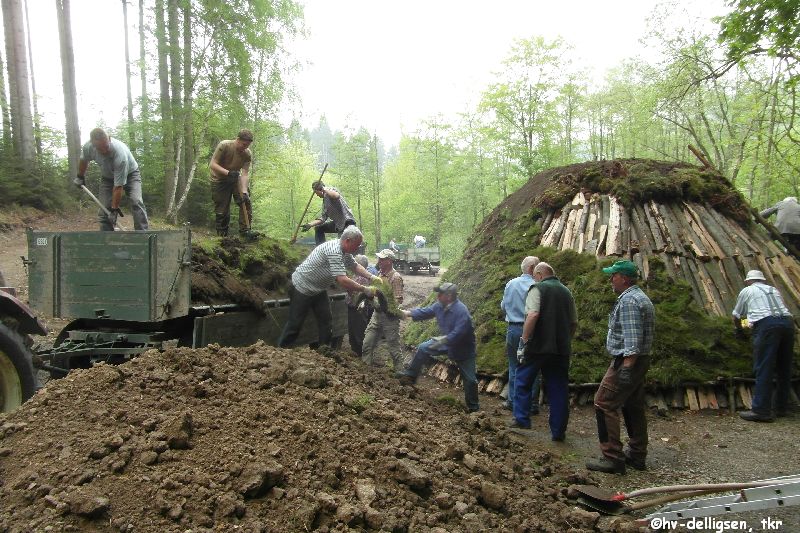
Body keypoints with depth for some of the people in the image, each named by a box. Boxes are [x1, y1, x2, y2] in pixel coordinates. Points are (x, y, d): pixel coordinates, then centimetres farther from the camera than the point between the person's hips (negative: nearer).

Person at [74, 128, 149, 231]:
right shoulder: (88, 147, -26)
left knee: (136, 202, -26)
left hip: (129, 173, -5)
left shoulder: (120, 154, -41)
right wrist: (80, 177, 16)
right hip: (107, 177, 5)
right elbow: (83, 160, 3)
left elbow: (118, 187, -35)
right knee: (104, 210, -6)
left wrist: (114, 209, -30)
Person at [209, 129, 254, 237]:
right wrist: (228, 172, -39)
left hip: (235, 179, 3)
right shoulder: (224, 146, -22)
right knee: (222, 211, -5)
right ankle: (222, 235, 10)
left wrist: (244, 191, -33)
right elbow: (212, 164, -24)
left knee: (246, 202, -15)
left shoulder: (248, 154, -13)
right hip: (219, 180, -3)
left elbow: (245, 174, -20)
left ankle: (245, 231, -8)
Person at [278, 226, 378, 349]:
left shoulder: (345, 251, -2)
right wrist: (365, 289, -30)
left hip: (318, 289, 9)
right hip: (302, 287, -9)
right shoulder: (334, 251, -33)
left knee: (325, 320, 5)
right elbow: (342, 281, -37)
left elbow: (355, 266, 10)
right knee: (295, 323, -1)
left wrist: (371, 277, -6)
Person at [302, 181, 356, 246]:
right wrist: (310, 224, -1)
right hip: (338, 224, 10)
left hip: (347, 222, -10)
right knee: (319, 228, 19)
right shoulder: (325, 201, 16)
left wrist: (324, 189, -22)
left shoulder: (331, 190, -8)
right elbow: (322, 217, 10)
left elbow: (336, 196, -35)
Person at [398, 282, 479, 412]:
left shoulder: (461, 311, -34)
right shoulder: (440, 305, -10)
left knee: (469, 378, 1)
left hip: (463, 348, -7)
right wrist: (409, 313, -7)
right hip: (447, 341, 7)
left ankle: (473, 406, 19)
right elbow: (426, 312, 2)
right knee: (423, 348, 6)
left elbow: (459, 333, -38)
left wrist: (443, 340, -42)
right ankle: (411, 374, 21)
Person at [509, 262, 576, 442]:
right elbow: (574, 322, 16)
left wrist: (525, 340, -13)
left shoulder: (537, 288, -5)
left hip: (537, 346, -5)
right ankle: (558, 431, 12)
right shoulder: (566, 292, 13)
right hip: (561, 349, 5)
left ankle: (521, 419, 12)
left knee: (522, 381, 13)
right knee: (559, 389, 8)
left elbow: (533, 315, -19)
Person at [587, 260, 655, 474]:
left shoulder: (628, 300, -18)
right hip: (640, 360, 11)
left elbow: (632, 339, -25)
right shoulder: (641, 297, 17)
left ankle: (612, 458, -5)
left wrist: (626, 367, -27)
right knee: (634, 407, 16)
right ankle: (637, 456, 25)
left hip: (626, 361, -11)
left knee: (604, 404, -7)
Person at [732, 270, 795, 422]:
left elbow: (736, 316, 26)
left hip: (767, 325, -5)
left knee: (763, 369, -8)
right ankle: (781, 408, 21)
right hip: (788, 322, 5)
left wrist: (738, 329, 45)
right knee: (784, 369, 13)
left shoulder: (747, 291, 19)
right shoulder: (774, 290, 30)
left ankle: (761, 411, -13)